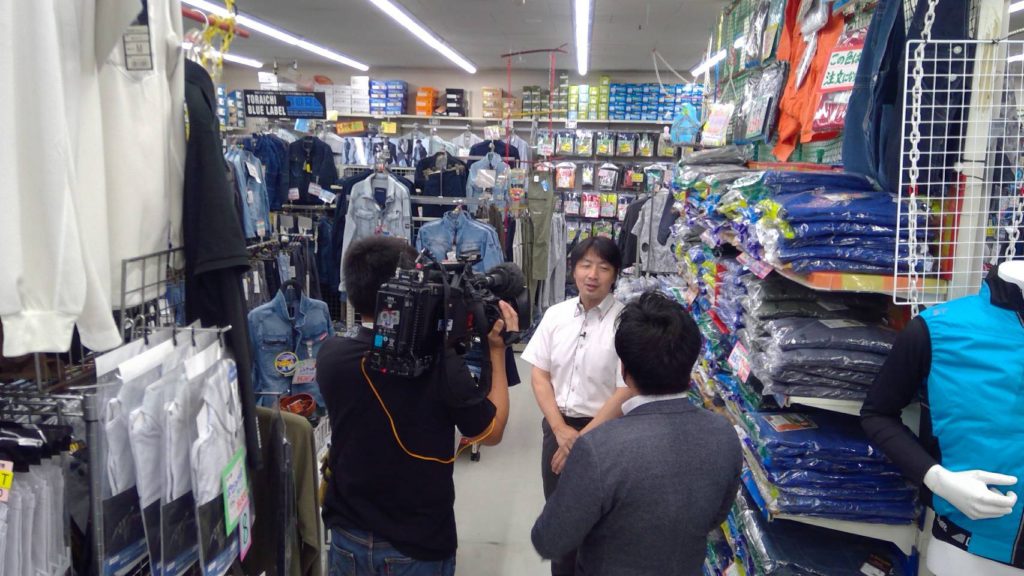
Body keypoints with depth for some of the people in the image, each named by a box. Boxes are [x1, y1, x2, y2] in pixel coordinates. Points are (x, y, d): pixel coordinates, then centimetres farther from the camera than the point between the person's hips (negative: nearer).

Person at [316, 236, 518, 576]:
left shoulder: (330, 356, -14)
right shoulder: (441, 364, -25)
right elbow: (492, 433, -7)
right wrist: (498, 349, -2)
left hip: (348, 538, 3)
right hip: (420, 546, -2)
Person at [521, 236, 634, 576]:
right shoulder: (556, 315, 0)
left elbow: (626, 393, -15)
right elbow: (539, 375, 2)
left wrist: (583, 440, -13)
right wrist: (561, 429, -9)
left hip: (603, 433, -4)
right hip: (557, 427, 4)